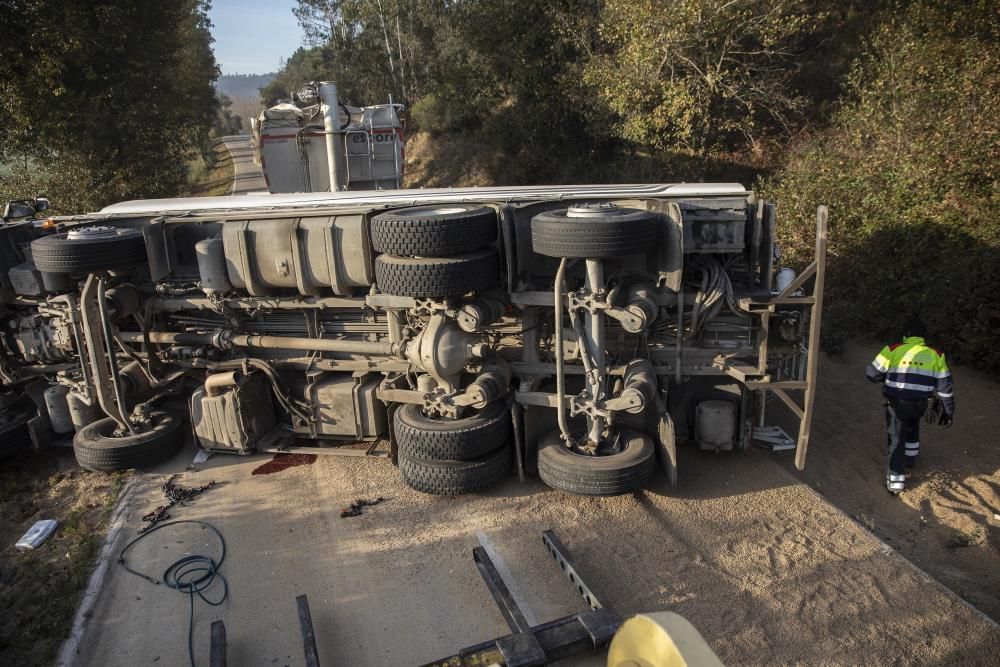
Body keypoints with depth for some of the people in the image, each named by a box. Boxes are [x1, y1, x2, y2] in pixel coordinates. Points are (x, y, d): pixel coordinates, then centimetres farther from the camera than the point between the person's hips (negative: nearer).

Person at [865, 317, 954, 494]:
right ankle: (910, 458, 48)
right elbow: (945, 386, 2)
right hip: (919, 405, 3)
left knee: (897, 439, 6)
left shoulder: (893, 350, -7)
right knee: (912, 426, 34)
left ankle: (896, 481, 5)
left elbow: (872, 373, -4)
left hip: (896, 404, -3)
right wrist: (948, 411, 10)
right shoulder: (935, 355, 2)